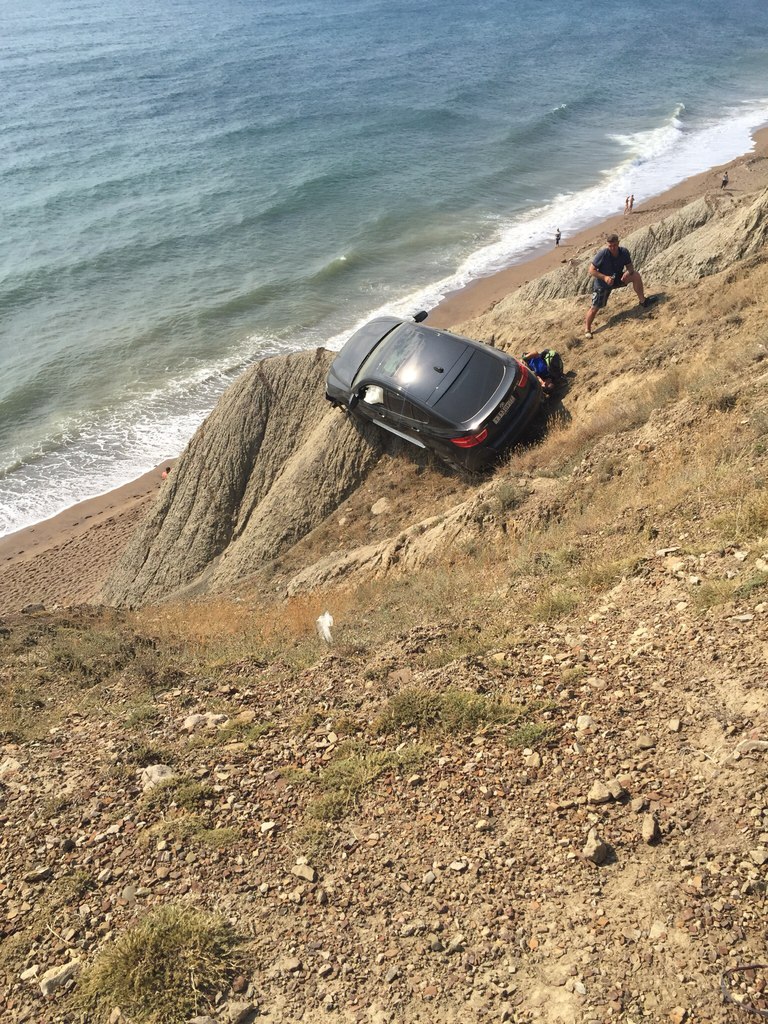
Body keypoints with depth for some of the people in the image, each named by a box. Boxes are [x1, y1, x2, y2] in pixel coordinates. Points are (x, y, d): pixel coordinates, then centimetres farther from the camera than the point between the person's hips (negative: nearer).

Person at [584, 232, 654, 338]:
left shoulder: (624, 252, -15)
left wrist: (628, 272, -28)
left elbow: (630, 266, -3)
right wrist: (604, 277, -34)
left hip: (617, 278, 4)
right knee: (594, 308, -6)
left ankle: (642, 301, -1)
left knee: (635, 275, -15)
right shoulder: (602, 254, -27)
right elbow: (591, 270, -22)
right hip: (602, 284, -4)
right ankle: (587, 329, 14)